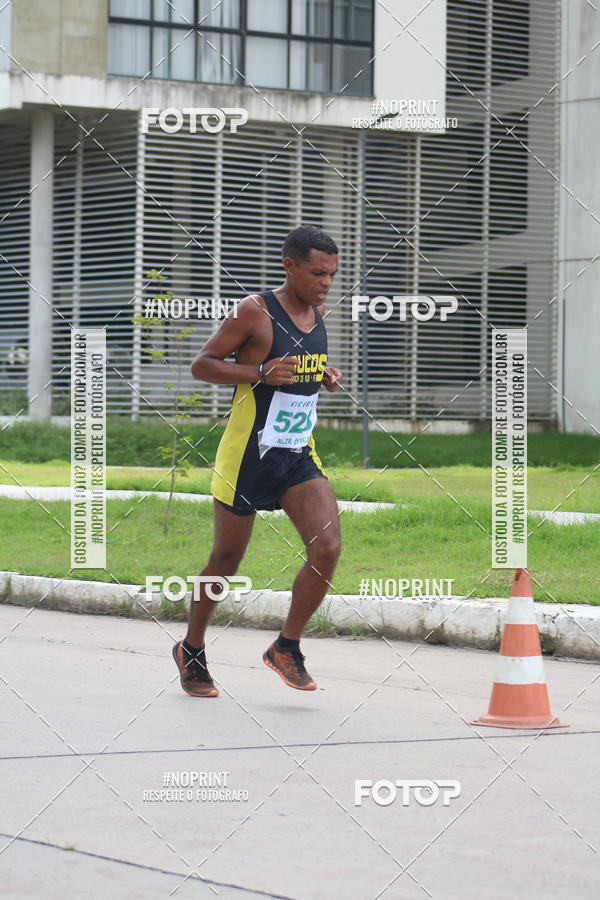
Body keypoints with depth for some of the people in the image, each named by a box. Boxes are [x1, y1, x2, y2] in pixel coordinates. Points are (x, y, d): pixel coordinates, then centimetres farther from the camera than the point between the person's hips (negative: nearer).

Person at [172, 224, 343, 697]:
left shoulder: (318, 313, 7)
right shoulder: (256, 311, -13)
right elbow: (202, 365, -11)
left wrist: (326, 377, 3)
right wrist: (260, 373, -24)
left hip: (299, 457, 5)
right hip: (247, 457, -5)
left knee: (328, 547, -13)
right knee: (226, 560, 8)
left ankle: (287, 648, 3)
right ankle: (192, 651, 29)